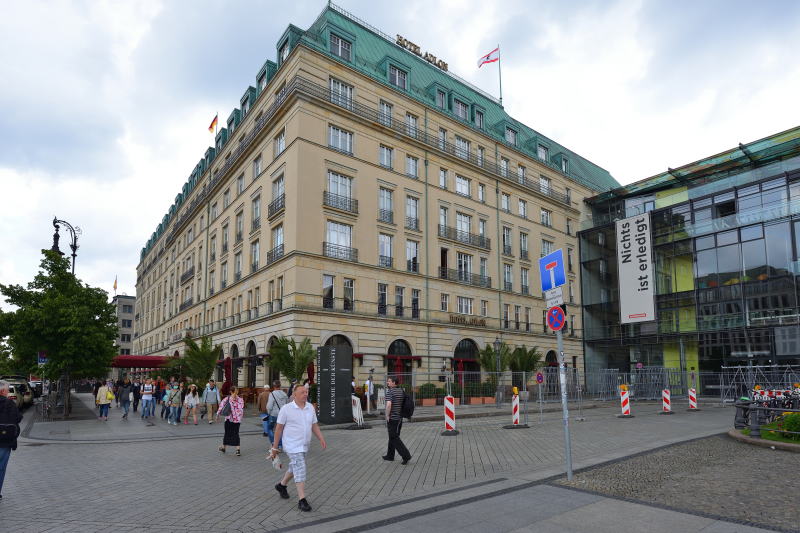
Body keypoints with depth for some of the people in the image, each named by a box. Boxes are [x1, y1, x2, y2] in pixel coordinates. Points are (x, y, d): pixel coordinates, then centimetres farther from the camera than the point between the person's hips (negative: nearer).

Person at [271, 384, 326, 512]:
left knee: (294, 467, 21)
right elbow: (279, 428, -8)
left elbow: (314, 426, 7)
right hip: (292, 446, -6)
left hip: (304, 445, 6)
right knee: (300, 470, -13)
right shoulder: (286, 409, -13)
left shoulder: (310, 407, 2)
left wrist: (321, 439, -8)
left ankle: (281, 485, 46)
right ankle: (302, 500, -8)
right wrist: (275, 447, -5)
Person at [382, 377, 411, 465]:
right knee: (393, 437, 19)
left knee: (394, 438, -2)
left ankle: (406, 456, -8)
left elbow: (389, 405, -28)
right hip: (400, 418, 8)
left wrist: (387, 416, -16)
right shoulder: (402, 391, 7)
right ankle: (390, 455, 28)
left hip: (392, 418, -8)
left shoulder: (390, 391, -16)